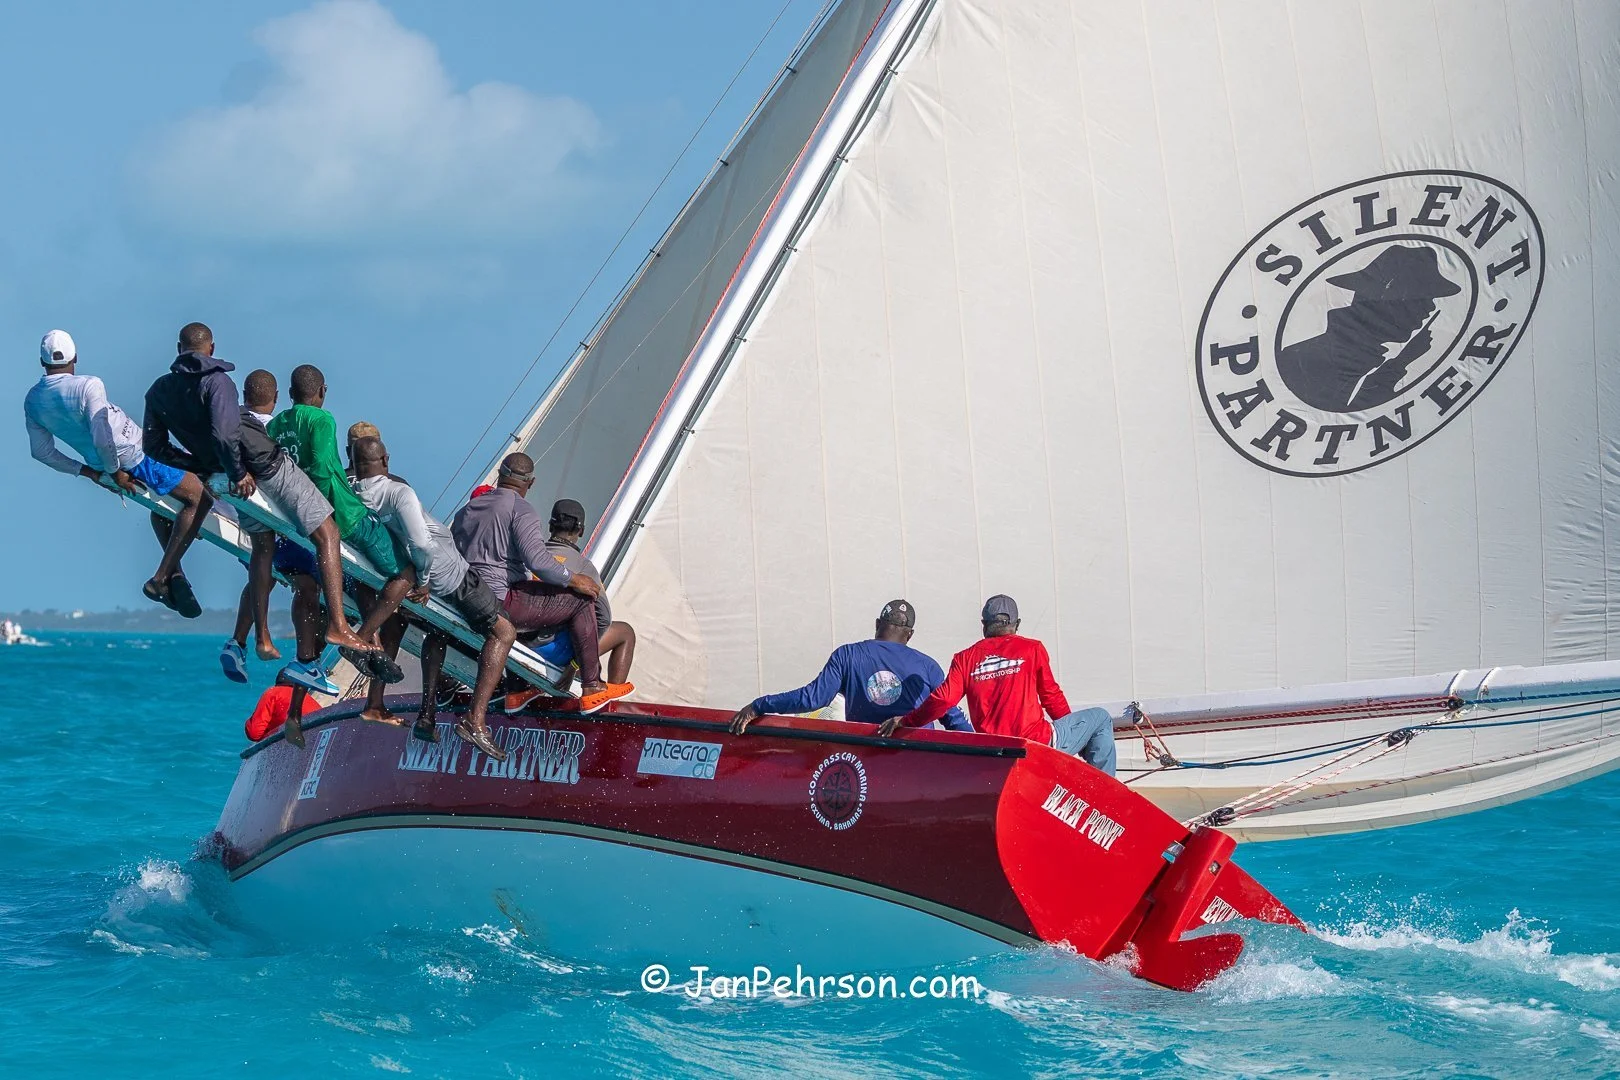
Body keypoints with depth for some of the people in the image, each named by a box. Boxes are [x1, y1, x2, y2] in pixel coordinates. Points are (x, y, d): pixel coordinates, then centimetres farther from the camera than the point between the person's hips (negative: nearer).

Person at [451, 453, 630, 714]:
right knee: (581, 601, -1)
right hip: (501, 604, -9)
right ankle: (592, 688, -3)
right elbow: (536, 559, -20)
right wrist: (573, 580, -8)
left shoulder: (467, 510, 16)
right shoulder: (522, 511, -7)